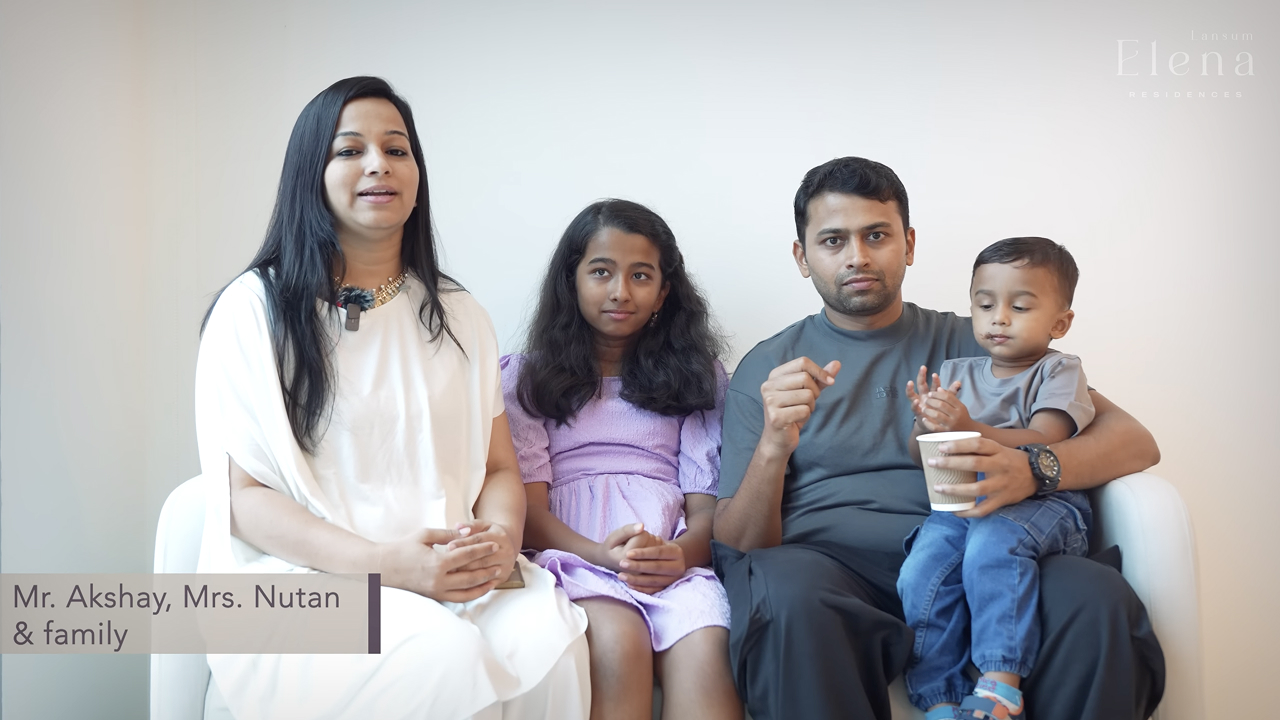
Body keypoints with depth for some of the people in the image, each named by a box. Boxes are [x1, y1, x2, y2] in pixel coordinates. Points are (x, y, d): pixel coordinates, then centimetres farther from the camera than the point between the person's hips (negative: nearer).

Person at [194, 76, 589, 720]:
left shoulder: (458, 316, 16)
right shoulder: (255, 309, 1)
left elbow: (499, 468, 13)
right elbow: (245, 497, -4)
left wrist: (501, 536, -12)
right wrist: (384, 561, -19)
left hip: (451, 574, 4)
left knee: (549, 633, -28)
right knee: (445, 656, -34)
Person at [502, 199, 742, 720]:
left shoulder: (695, 375, 21)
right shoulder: (526, 377, 17)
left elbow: (706, 505, 11)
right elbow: (526, 507, 4)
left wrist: (680, 554, -14)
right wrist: (601, 555, -16)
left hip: (675, 561, 1)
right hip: (573, 556, -1)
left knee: (707, 649, -34)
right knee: (617, 641, -35)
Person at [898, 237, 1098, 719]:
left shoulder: (1058, 372, 8)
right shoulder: (956, 373, 20)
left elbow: (1042, 443, -9)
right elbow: (920, 458, 15)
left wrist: (969, 428, -23)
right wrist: (927, 426, -9)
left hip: (1041, 504, -3)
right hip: (961, 505, 4)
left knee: (993, 542, -36)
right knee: (922, 574, -25)